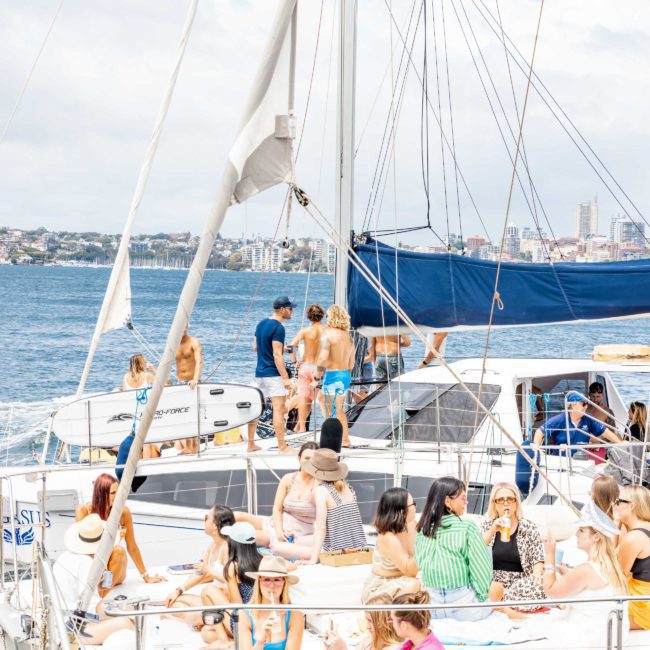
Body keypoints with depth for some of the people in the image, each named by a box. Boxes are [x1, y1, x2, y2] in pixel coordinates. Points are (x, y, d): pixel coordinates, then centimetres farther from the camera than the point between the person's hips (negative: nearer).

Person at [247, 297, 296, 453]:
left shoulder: (261, 324, 11)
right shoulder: (278, 327, -15)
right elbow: (277, 355, -20)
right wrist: (286, 378, -19)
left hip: (259, 373, 9)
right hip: (273, 374, -9)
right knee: (279, 410, -7)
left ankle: (251, 444, 17)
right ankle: (282, 446, -8)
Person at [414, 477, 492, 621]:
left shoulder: (421, 531, 1)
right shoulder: (468, 528, -14)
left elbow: (421, 567, 9)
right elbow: (481, 569, -10)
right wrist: (481, 597, 5)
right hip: (463, 607, -5)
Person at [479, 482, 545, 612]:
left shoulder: (529, 527, 5)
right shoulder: (486, 526, 8)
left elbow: (538, 559, 4)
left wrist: (537, 573, -18)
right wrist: (492, 531, -14)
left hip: (520, 581, 1)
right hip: (492, 582, -1)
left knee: (534, 589, -32)